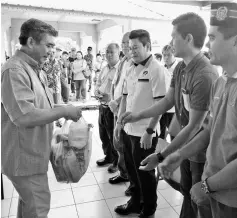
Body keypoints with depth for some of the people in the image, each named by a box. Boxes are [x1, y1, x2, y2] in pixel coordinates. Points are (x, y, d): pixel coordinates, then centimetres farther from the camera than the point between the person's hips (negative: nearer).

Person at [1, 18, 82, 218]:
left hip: (32, 152, 9)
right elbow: (24, 116, -31)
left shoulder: (37, 70, 11)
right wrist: (64, 111, -23)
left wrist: (61, 115, 3)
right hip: (25, 156, -9)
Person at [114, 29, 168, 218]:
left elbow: (160, 103, -17)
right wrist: (120, 122, 12)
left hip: (144, 133, -7)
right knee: (132, 170, 20)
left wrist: (149, 131, -18)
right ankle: (135, 202, 42)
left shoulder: (157, 69, -13)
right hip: (128, 130, 7)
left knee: (145, 173, 11)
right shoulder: (132, 69, 9)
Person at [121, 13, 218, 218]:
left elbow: (194, 127, -26)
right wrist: (139, 115, -4)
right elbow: (168, 101, 7)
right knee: (187, 193, 25)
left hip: (203, 151, -7)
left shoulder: (205, 76, -30)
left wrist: (161, 156, -22)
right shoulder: (180, 67, -1)